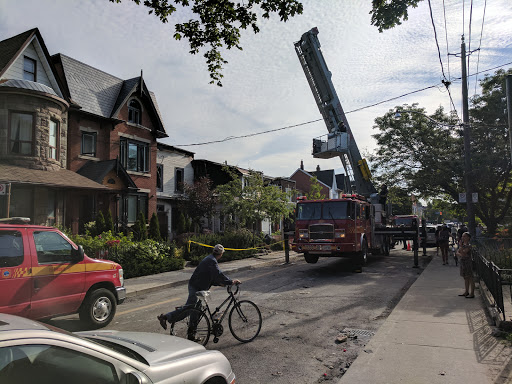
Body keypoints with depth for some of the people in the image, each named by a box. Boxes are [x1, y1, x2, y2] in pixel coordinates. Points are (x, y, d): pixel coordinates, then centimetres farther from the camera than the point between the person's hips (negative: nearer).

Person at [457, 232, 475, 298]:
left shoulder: (468, 246, -15)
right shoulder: (463, 245, 10)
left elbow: (462, 253, -24)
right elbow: (457, 252, 7)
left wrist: (461, 244, -24)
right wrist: (461, 255, -14)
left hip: (468, 263, -9)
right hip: (463, 263, 9)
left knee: (470, 278, -2)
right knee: (465, 278, 16)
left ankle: (472, 293, 5)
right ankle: (466, 292, 26)